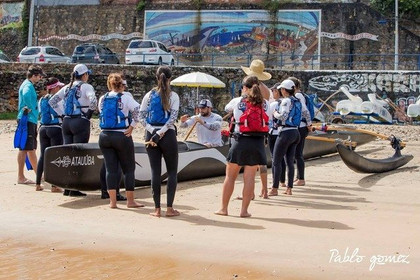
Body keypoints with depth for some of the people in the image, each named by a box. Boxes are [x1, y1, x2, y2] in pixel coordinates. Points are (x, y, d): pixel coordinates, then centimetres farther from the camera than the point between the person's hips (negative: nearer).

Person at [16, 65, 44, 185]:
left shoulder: (29, 85, 18)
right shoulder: (27, 85, -14)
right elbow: (26, 95, -36)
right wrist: (29, 108, -23)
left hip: (31, 121, 10)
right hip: (27, 120, -10)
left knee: (32, 148, 17)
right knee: (24, 148, -8)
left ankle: (38, 174, 28)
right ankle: (21, 177, -5)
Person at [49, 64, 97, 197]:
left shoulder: (67, 87, 14)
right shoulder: (86, 86, -5)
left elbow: (52, 101, 15)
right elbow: (93, 100, -23)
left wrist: (62, 114, 14)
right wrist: (89, 113, -8)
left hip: (66, 122, 6)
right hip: (80, 122, -6)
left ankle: (67, 188, 14)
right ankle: (74, 189, -3)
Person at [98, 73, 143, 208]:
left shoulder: (102, 99, 7)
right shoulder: (125, 97, -7)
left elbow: (101, 114, 14)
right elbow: (138, 111, -18)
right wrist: (131, 127, -10)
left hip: (104, 136, 4)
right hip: (122, 136, -4)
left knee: (111, 169, 7)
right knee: (129, 169, 7)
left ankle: (113, 201, 5)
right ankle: (130, 201, 10)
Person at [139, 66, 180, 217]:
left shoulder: (149, 95, 5)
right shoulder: (173, 96, -3)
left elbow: (141, 116, -1)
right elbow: (173, 117, -13)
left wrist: (153, 132, -7)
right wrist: (160, 133, -13)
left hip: (151, 135, 3)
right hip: (168, 136, -3)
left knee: (155, 171, 6)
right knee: (172, 171, 7)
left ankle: (157, 209, 5)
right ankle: (169, 208, 3)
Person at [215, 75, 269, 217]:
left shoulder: (237, 101, -3)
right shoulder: (265, 103, 0)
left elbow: (226, 108, 16)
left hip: (240, 141, -1)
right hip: (257, 143, 1)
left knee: (230, 176, 11)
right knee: (249, 177, 5)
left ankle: (223, 208, 18)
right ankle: (244, 210, 8)